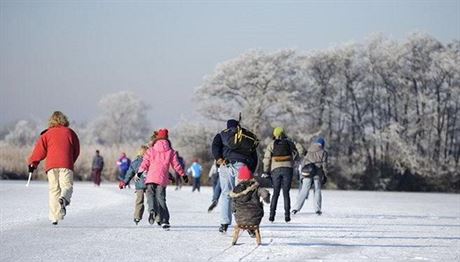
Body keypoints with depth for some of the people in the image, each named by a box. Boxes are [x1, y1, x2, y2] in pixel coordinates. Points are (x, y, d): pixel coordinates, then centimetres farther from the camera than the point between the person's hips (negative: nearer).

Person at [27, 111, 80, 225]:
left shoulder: (47, 134, 11)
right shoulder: (70, 132, 13)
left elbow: (40, 149, 3)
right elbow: (76, 151, 18)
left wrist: (32, 163, 9)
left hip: (51, 165, 1)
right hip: (66, 165, -1)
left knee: (53, 189, 5)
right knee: (67, 186, 0)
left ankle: (54, 216, -4)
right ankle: (63, 199, -36)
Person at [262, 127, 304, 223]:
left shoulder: (271, 144, 9)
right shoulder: (289, 142, 11)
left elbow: (267, 158, 0)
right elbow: (300, 149, 1)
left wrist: (265, 172, 0)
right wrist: (294, 159, 13)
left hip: (276, 169, 0)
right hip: (288, 168, 0)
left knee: (275, 193, 9)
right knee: (286, 193, 6)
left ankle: (272, 215, 0)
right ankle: (287, 215, -2)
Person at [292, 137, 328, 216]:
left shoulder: (308, 152, 12)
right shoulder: (323, 152, 3)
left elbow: (303, 163, 11)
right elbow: (324, 165, 0)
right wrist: (325, 176, 7)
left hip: (307, 173, 2)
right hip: (318, 174, -2)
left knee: (304, 191, 1)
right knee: (317, 191, 8)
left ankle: (296, 208, -7)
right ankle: (317, 210, 3)